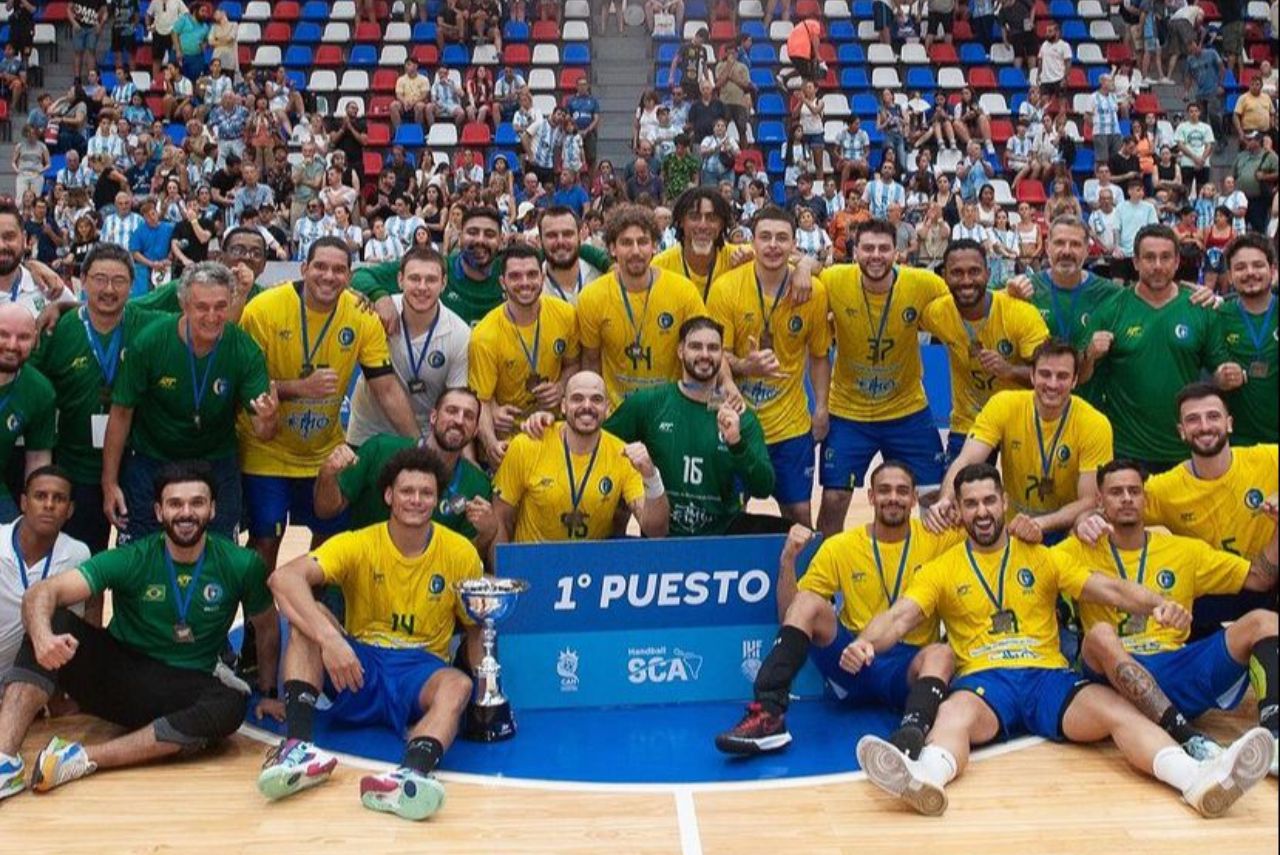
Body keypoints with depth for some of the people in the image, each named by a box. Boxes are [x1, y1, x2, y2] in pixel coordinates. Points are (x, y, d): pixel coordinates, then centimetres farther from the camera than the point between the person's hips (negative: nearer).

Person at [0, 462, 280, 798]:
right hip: (117, 676, 0)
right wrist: (43, 637, -40)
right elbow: (42, 593, -20)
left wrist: (267, 691, 5)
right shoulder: (132, 560, -11)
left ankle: (82, 758, -34)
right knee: (55, 622, -24)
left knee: (232, 706, -33)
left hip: (182, 694, 0)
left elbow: (267, 628, 8)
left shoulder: (241, 565, -7)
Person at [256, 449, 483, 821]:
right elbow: (283, 578, -22)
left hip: (420, 672, 0)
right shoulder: (359, 544, -6)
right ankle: (297, 746, -40)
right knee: (309, 616, -24)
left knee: (458, 685, -33)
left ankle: (411, 774, -62)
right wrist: (329, 637, -37)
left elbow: (475, 629, 8)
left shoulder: (461, 554, -2)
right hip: (357, 668, 0)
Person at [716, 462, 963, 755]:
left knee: (941, 654, -34)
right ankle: (769, 714, -34)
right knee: (808, 603, -23)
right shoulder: (839, 547, 5)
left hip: (908, 668, -1)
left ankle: (911, 734, -63)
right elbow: (788, 614, 4)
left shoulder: (935, 539, 4)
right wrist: (788, 559, -13)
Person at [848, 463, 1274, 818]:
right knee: (954, 714, -38)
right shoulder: (941, 569, 13)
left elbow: (1110, 589, 8)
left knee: (1117, 710, -28)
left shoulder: (1042, 558, 18)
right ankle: (925, 778, -70)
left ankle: (1201, 780, -51)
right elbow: (899, 618, 1)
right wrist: (865, 642, -22)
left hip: (1048, 675, 2)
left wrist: (1159, 604, -13)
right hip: (982, 678, -2)